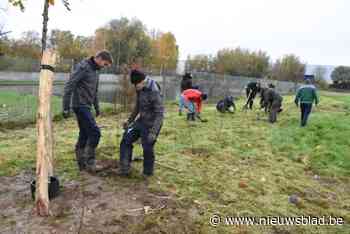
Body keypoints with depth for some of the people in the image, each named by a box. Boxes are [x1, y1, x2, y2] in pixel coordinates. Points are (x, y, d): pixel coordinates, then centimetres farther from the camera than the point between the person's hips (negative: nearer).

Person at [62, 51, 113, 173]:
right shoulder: (83, 67, -13)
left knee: (84, 134, 11)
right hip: (81, 106, -9)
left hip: (86, 107, 9)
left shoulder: (94, 70, 16)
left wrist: (97, 107, 24)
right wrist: (66, 107, -20)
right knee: (95, 132, -12)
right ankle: (90, 162, -3)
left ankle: (82, 163, 20)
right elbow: (69, 86, -18)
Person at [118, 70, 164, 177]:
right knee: (126, 140, 7)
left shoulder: (154, 92, -24)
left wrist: (153, 132, -28)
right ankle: (124, 169, 15)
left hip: (151, 124, -8)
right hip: (141, 121, 9)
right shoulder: (140, 89, 1)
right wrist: (130, 120, 20)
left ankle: (147, 173, 23)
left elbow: (160, 113, -24)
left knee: (147, 149, 0)